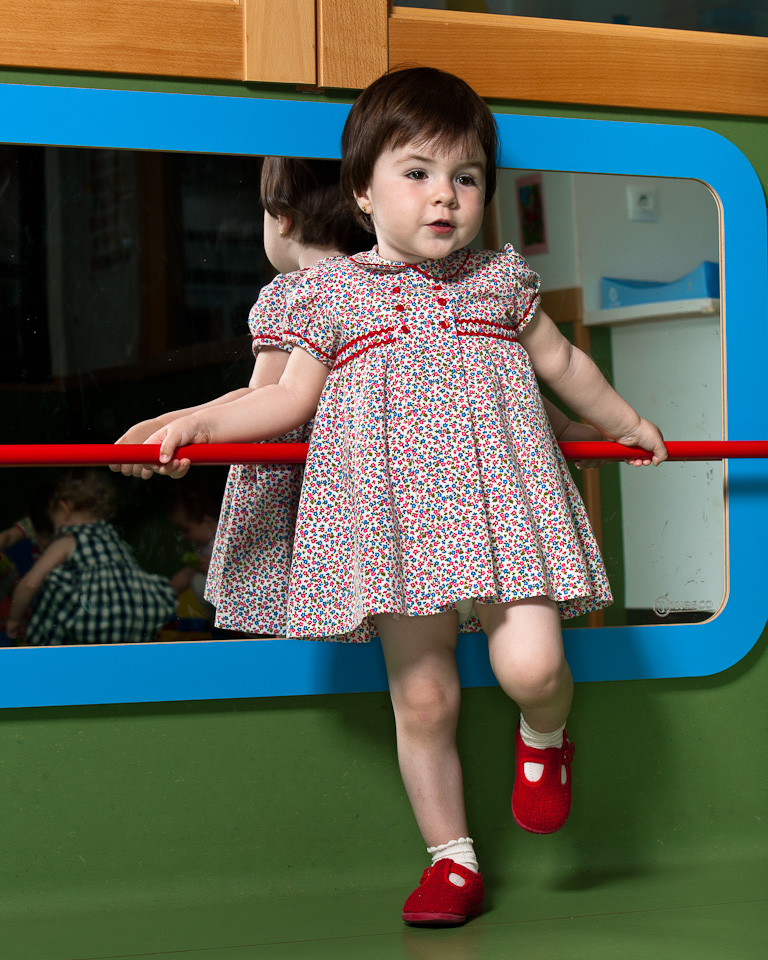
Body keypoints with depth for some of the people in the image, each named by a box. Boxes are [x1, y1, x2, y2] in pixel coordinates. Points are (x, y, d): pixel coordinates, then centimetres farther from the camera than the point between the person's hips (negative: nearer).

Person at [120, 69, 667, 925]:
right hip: (397, 519, 0)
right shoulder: (334, 290, 6)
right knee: (422, 696, 2)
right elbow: (292, 397, 9)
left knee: (530, 664, -18)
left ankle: (544, 737, 19)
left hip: (498, 500, 0)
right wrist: (192, 423, -2)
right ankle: (451, 860, 18)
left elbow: (560, 361, 25)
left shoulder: (501, 279, 10)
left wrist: (626, 421, 36)